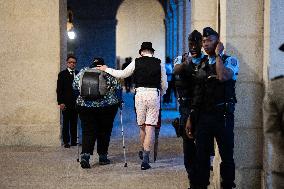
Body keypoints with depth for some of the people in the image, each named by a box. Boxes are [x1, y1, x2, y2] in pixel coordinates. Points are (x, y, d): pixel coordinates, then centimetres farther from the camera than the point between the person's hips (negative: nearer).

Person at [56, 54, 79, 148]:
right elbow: (59, 89, -2)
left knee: (74, 123, 6)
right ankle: (66, 141, 2)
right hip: (66, 103, -3)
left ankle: (74, 141, 11)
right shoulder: (62, 74, 2)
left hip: (76, 102, 3)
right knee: (66, 122, -1)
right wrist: (60, 102, -10)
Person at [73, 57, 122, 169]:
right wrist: (118, 101, 10)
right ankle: (103, 157, 15)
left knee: (88, 131, 3)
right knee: (104, 131, 10)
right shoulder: (108, 72, -1)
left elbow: (75, 86, 9)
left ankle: (85, 155, -14)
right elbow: (117, 87, -3)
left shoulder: (83, 71, 6)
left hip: (85, 105, 2)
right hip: (107, 106, -2)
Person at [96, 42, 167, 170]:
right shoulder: (159, 64, 5)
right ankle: (145, 159, -6)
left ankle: (143, 152, 32)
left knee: (142, 126, 15)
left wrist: (106, 69, 24)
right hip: (154, 95, 0)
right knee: (150, 127, -1)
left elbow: (122, 74, 10)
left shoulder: (136, 62, 3)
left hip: (140, 94, 0)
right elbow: (164, 86, 10)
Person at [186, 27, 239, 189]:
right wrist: (191, 118, 12)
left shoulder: (230, 61, -2)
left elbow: (222, 77, -24)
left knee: (227, 155, 1)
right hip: (203, 117, 5)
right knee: (201, 156, 6)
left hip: (223, 116, -5)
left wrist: (218, 54, -12)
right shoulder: (202, 66, 15)